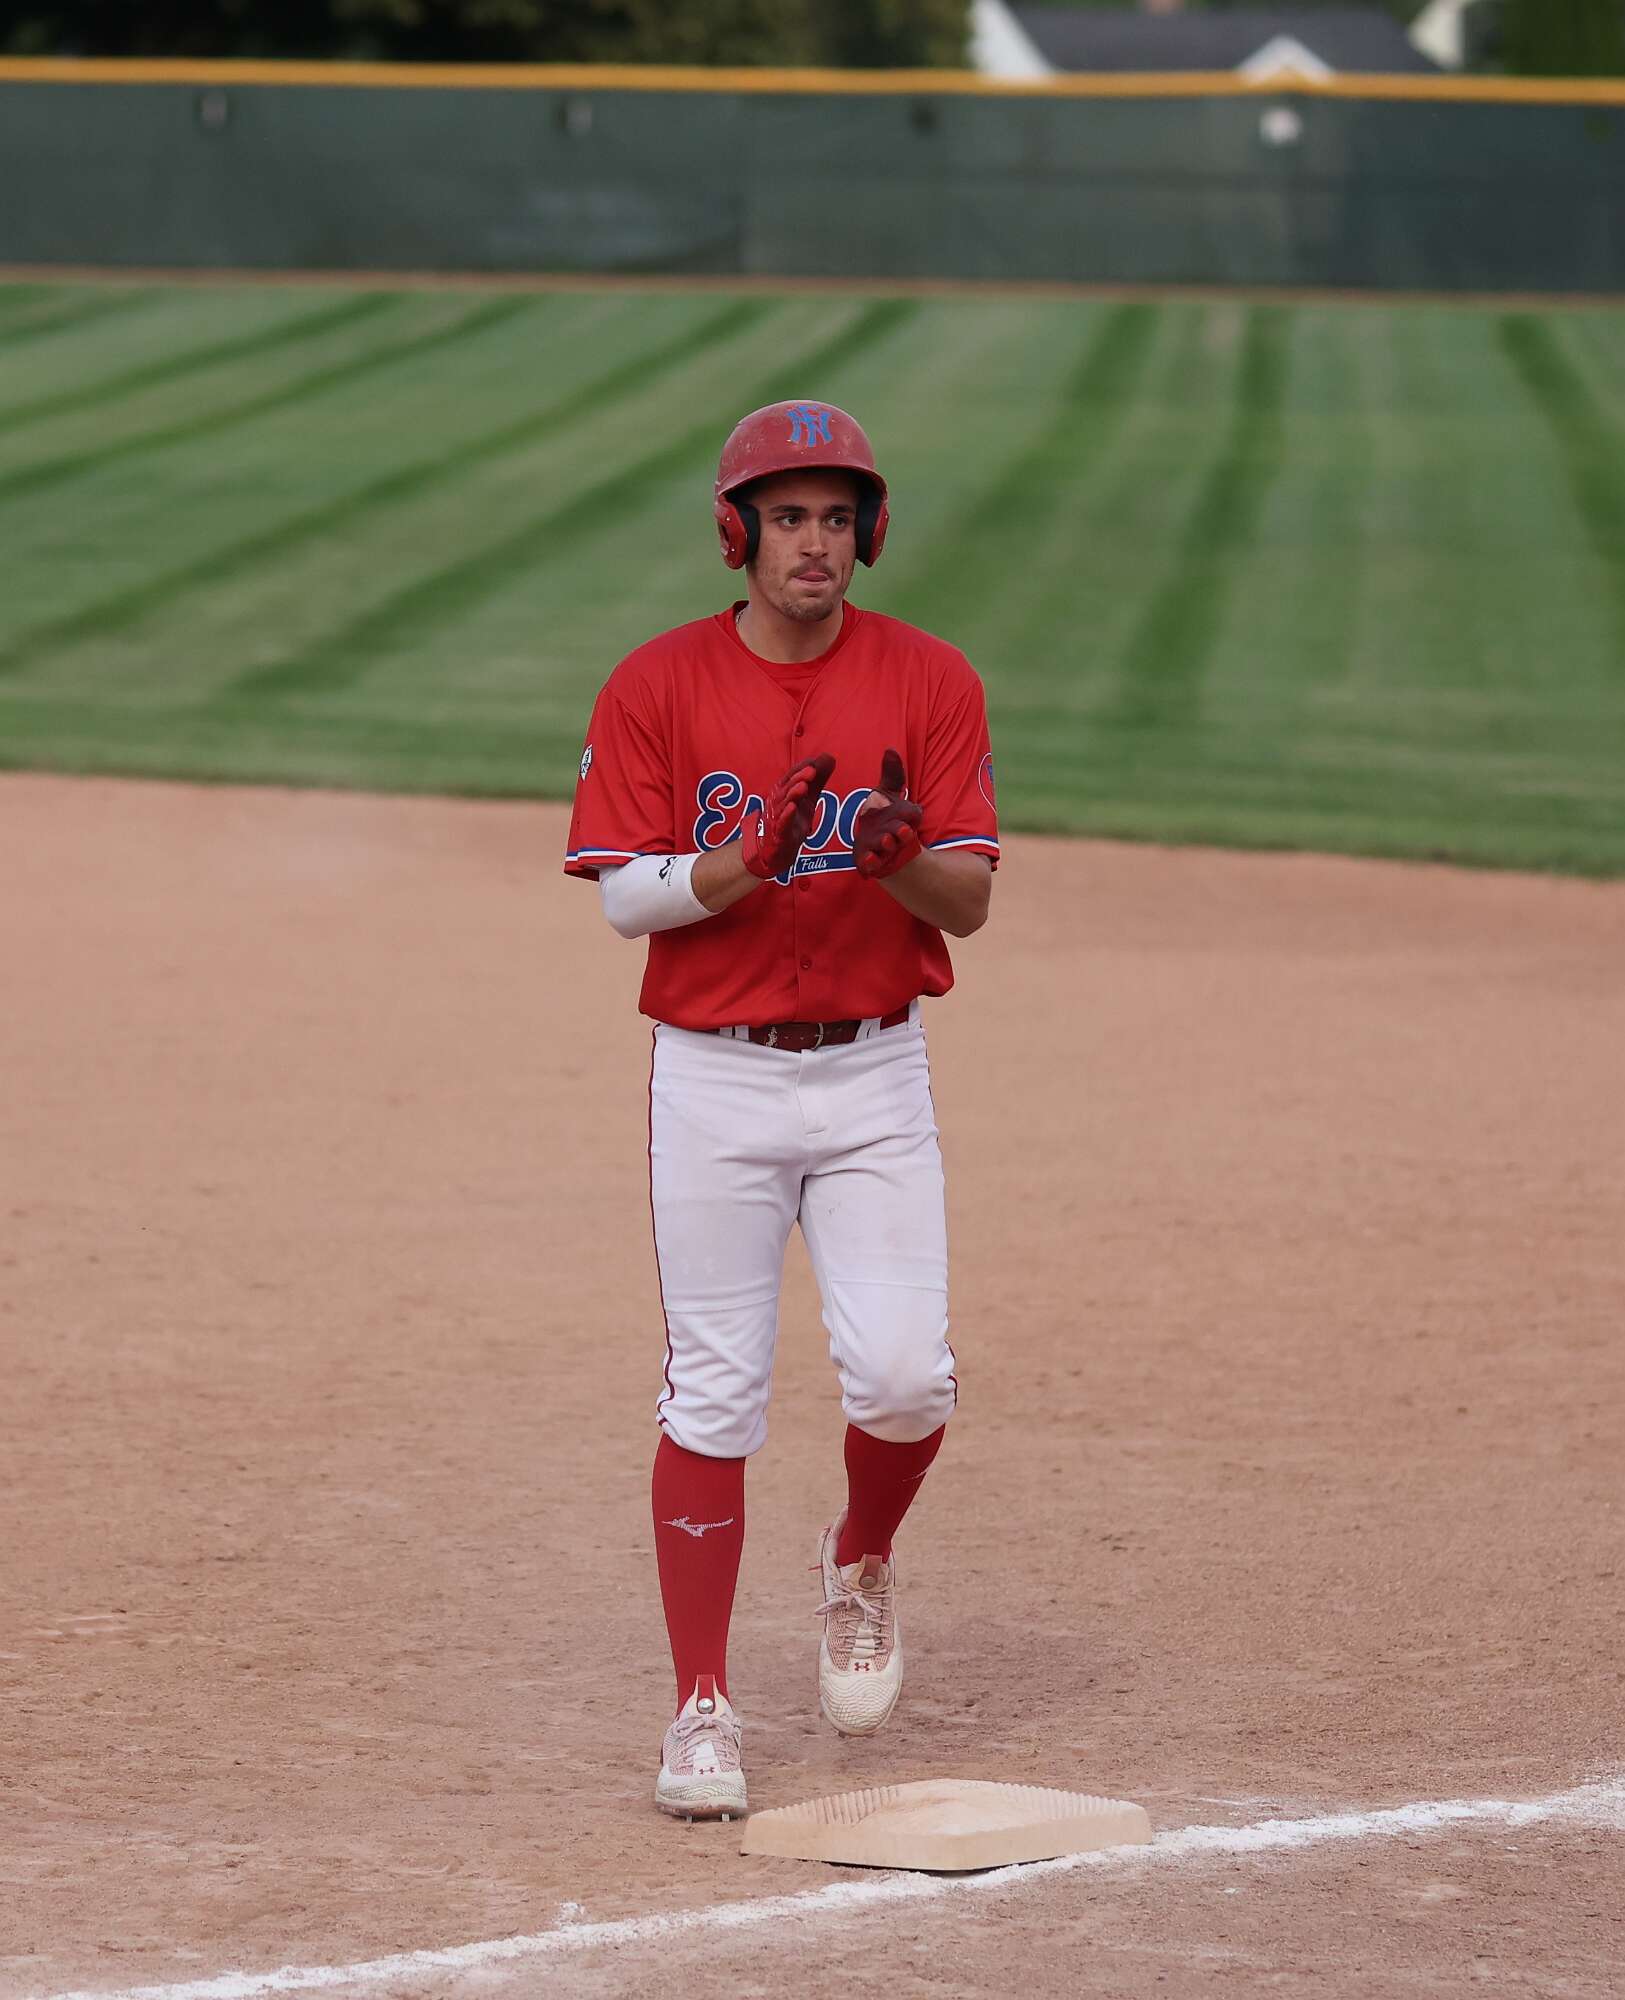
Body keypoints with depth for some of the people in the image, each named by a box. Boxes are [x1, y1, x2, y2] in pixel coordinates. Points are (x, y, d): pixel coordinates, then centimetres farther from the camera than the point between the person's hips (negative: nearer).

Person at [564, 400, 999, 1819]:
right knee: (713, 1396, 0)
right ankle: (703, 1710, 7)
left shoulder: (931, 683, 1)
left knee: (904, 1372, -10)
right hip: (715, 1076, -1)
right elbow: (624, 895, -4)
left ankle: (861, 1562, 22)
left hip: (875, 1074, 1)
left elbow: (970, 904, -2)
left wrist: (901, 856, -24)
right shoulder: (657, 687, -1)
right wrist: (746, 862, -22)